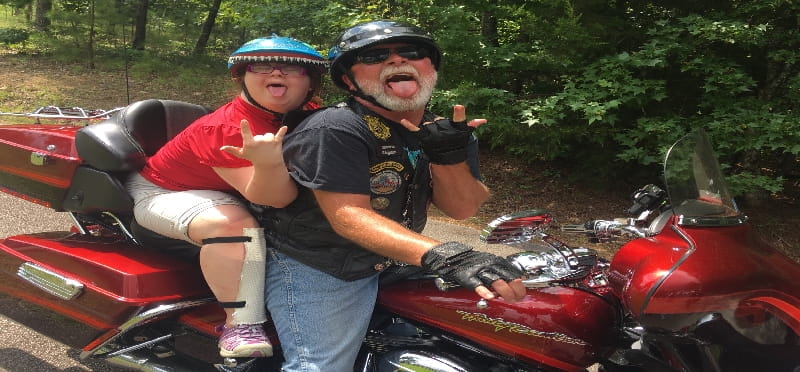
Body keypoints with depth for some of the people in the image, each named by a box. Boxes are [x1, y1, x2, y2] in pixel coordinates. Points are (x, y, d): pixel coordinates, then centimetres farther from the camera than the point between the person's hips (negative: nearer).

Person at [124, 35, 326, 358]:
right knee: (234, 224, -38)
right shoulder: (227, 128, -33)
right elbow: (272, 197, -42)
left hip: (223, 191, 8)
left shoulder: (309, 115, -9)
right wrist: (269, 162, -63)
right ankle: (241, 324, -30)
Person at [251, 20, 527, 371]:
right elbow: (348, 215, -32)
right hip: (314, 270, -7)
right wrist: (442, 256, -46)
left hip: (388, 265, 7)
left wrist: (449, 155, -23)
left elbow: (461, 208, -1)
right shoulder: (336, 129, -21)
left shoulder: (446, 131, 3)